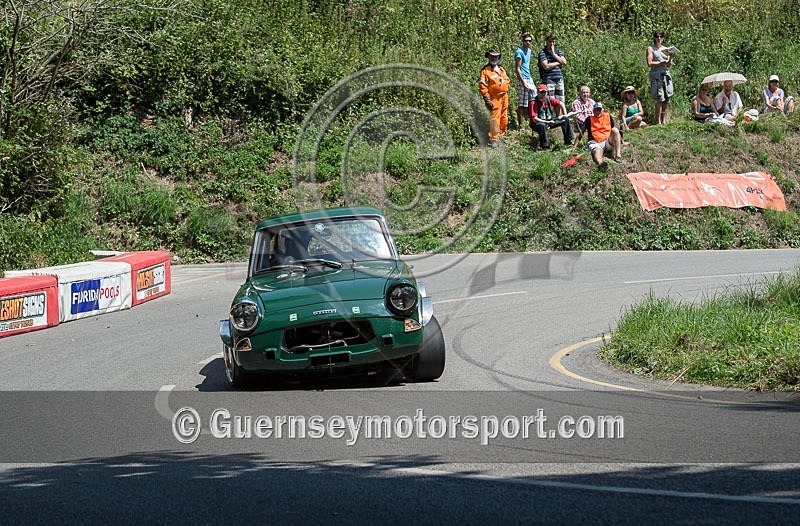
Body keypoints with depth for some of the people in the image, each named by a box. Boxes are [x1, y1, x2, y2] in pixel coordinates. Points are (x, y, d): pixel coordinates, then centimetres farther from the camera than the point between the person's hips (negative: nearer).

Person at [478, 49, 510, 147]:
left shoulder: (501, 69, 16)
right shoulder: (485, 71, -7)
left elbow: (507, 81, 25)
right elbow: (483, 87, -12)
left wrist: (506, 93, 16)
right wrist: (488, 101, -16)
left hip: (504, 97, 7)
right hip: (494, 99, -7)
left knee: (504, 120, 12)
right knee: (494, 119, -10)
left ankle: (500, 136, 24)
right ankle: (494, 139, -9)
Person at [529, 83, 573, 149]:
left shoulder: (549, 99, -1)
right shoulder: (534, 103, -19)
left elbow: (561, 104, 13)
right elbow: (534, 119, -24)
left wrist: (565, 115, 2)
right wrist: (548, 122, -28)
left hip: (549, 120, 7)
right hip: (538, 122, -7)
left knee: (565, 119, -2)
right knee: (542, 126, -41)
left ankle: (568, 140, 0)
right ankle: (544, 146, -30)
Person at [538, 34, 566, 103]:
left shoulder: (558, 51, 15)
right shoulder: (542, 53, -1)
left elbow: (564, 62, 1)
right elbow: (546, 66, -14)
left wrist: (554, 54, -4)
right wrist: (558, 63, -2)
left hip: (559, 79, 5)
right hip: (548, 79, -5)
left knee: (560, 102, 5)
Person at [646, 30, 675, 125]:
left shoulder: (666, 49, 19)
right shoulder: (651, 48, 4)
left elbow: (669, 65, 14)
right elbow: (649, 64, -7)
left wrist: (670, 57, -4)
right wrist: (661, 63, -10)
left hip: (666, 74, 6)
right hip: (656, 74, -6)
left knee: (666, 99, 0)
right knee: (660, 99, -13)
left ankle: (664, 121, 4)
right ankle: (658, 121, -12)